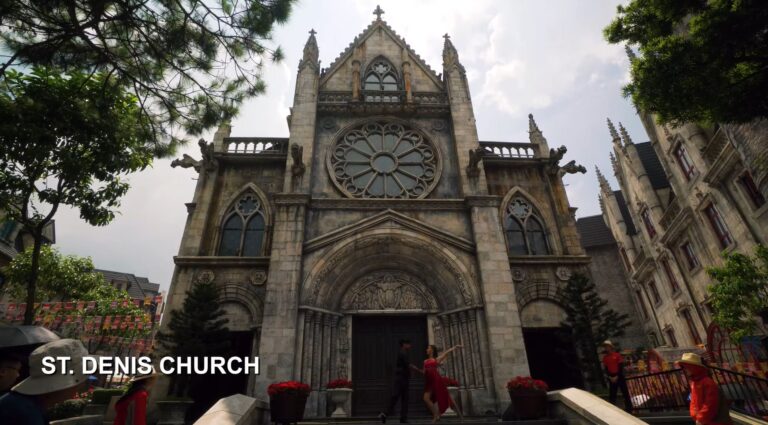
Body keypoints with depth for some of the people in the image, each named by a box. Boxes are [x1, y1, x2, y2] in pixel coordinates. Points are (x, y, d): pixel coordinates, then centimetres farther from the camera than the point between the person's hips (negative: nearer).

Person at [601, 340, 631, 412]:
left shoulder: (617, 355, -4)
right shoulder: (605, 357, 5)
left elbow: (621, 366, -6)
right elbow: (606, 368, 5)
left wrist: (617, 376, -12)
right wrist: (610, 377, -9)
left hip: (619, 376, -2)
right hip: (611, 378, 2)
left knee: (625, 392, 4)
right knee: (612, 394, 4)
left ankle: (629, 409, 14)